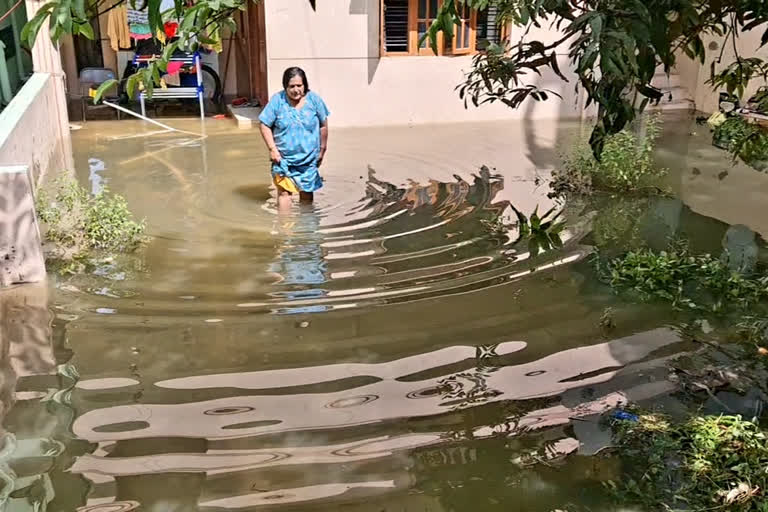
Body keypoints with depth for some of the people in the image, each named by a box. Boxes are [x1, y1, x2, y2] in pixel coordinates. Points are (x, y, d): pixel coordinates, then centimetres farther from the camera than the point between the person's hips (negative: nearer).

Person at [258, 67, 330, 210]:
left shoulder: (314, 99, -7)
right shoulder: (277, 100, -12)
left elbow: (323, 126, 4)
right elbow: (265, 125, -6)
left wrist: (322, 149, 9)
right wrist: (272, 149, -13)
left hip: (308, 158, 2)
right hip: (283, 158, -2)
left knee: (307, 192, 15)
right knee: (284, 192, -12)